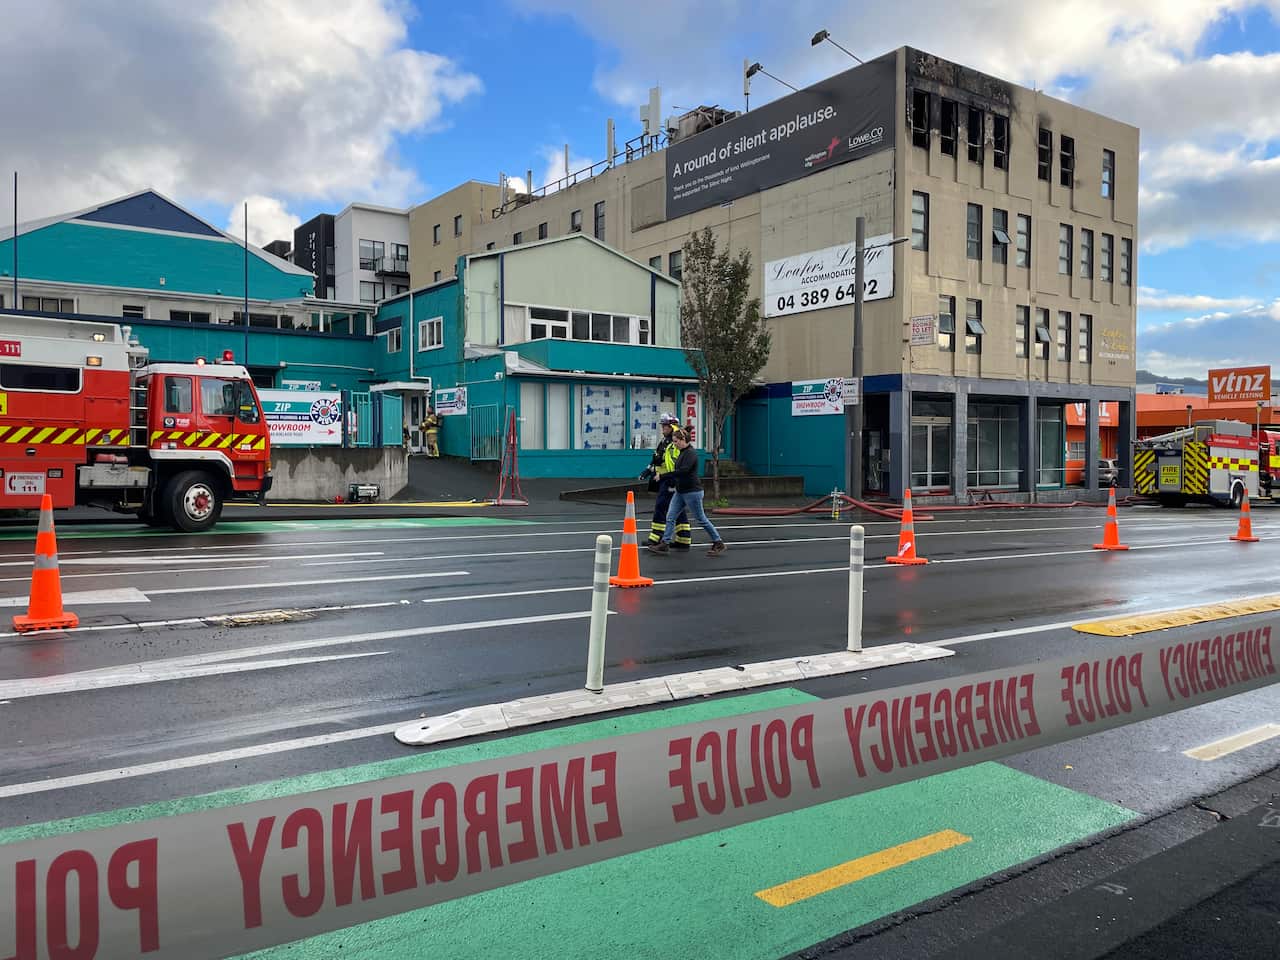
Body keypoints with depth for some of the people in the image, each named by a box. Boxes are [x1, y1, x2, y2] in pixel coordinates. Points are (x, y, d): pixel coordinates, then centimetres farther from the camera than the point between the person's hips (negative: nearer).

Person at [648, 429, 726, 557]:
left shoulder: (691, 453, -17)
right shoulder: (682, 453, 13)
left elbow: (683, 471, -28)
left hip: (692, 491, -9)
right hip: (680, 491, 9)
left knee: (701, 519, 0)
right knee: (670, 517, 2)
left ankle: (718, 544, 12)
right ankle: (664, 544, 5)